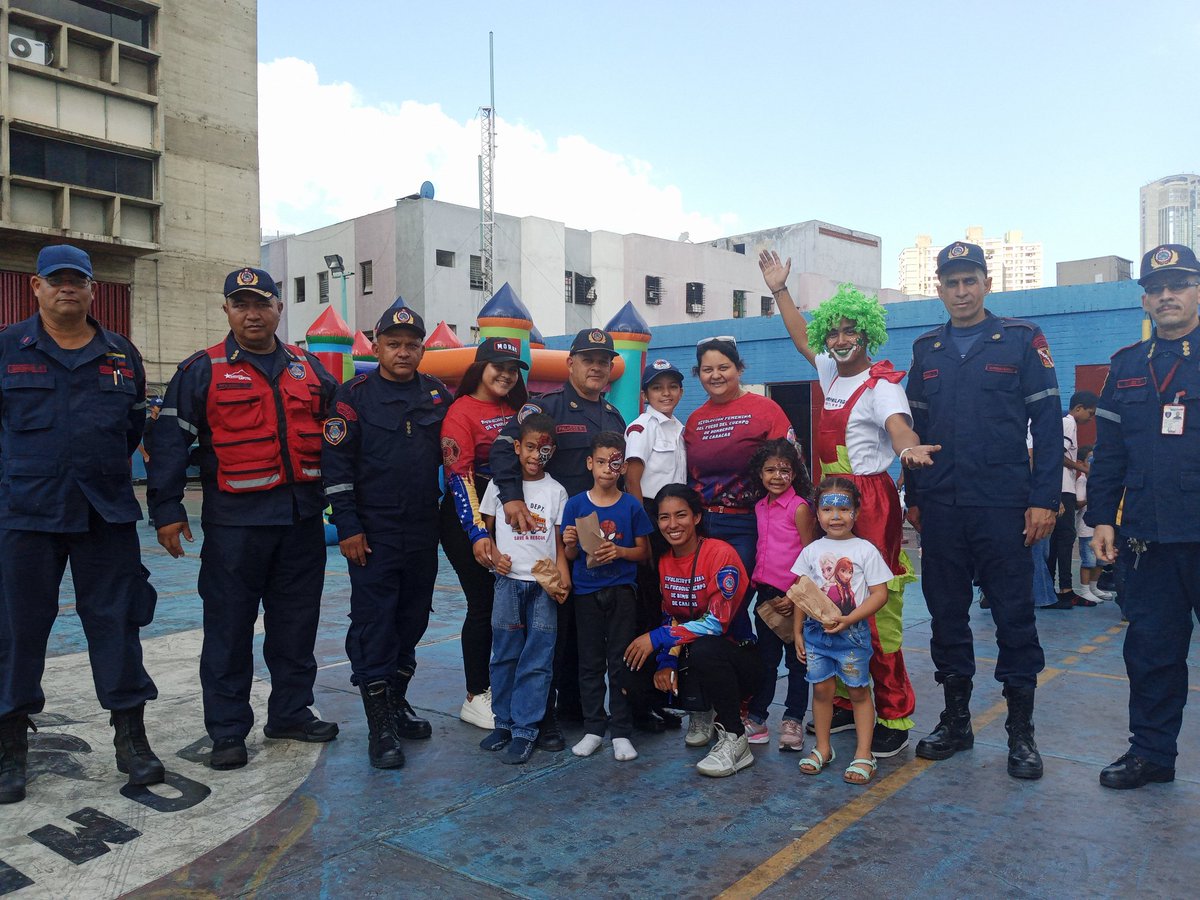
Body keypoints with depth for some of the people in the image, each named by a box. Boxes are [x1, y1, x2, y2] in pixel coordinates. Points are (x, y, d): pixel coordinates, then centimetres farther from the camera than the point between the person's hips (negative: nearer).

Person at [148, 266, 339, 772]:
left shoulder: (308, 369, 11)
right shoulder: (203, 370, 0)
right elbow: (170, 440, -3)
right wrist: (166, 509, -8)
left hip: (302, 517, 4)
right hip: (236, 520, -4)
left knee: (296, 622, 12)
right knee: (230, 626, 3)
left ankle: (291, 714, 27)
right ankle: (227, 731, 15)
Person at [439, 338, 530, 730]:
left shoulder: (517, 410, 10)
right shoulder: (462, 411, -9)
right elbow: (458, 475, -17)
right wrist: (477, 533, -23)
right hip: (468, 521, -6)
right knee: (484, 605, -2)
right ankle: (476, 699, 12)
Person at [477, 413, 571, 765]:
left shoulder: (556, 490, 5)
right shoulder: (500, 484, 4)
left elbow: (559, 541, 5)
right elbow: (486, 528, 10)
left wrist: (563, 576, -9)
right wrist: (495, 555, -8)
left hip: (544, 585, 0)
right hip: (509, 581, 0)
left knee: (537, 659, -1)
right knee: (505, 655, 8)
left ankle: (525, 730, 7)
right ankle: (504, 721, 22)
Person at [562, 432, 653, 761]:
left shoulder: (631, 506, -1)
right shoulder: (575, 504, 1)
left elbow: (643, 552, 3)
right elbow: (570, 555, 5)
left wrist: (619, 551, -15)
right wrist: (570, 544, -17)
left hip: (622, 591, -1)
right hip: (586, 592, 1)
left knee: (621, 662, 3)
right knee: (590, 662, 9)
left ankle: (621, 732, 13)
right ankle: (593, 728, 20)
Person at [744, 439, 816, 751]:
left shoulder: (799, 508, -10)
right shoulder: (760, 507, 9)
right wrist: (756, 584, 9)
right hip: (766, 593, 6)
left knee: (796, 660, 6)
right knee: (766, 658, 14)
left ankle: (793, 720, 16)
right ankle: (756, 718, 22)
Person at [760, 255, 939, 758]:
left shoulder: (881, 385, -11)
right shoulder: (831, 374, 12)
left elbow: (896, 423, -30)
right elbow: (802, 338, 29)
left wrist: (908, 447, -53)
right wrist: (779, 290, 30)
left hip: (871, 503, -8)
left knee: (877, 613, -6)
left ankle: (894, 720, 4)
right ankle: (845, 703, 23)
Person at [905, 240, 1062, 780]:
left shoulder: (1022, 341, 2)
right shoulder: (926, 351, 12)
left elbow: (1048, 425, -2)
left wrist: (1044, 499, -9)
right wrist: (913, 498, 10)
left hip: (1003, 506, -3)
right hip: (940, 508, 3)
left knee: (1014, 615, 3)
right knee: (946, 614, 9)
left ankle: (1021, 731, 16)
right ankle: (956, 720, 23)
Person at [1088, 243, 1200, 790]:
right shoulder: (1127, 367, 12)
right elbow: (1108, 451, 12)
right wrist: (1101, 517, 7)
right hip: (1148, 538, 3)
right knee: (1151, 651, 11)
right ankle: (1151, 751, 24)